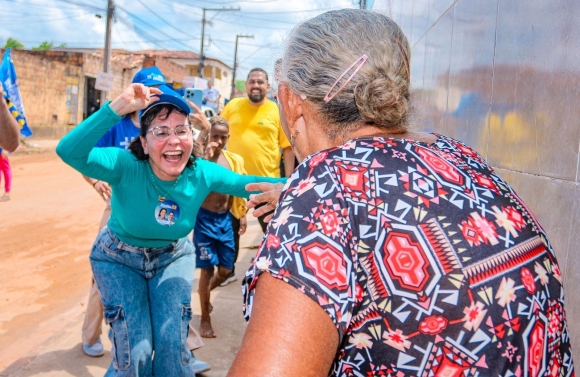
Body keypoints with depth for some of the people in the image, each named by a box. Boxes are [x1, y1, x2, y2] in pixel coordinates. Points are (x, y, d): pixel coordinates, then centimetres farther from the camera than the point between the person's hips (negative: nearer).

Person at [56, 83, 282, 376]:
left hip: (173, 257, 2)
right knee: (135, 353, -9)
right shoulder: (126, 166, -30)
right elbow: (69, 152, -46)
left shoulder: (202, 174, -22)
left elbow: (250, 184, -13)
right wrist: (119, 107, -54)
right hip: (119, 259, -2)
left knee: (172, 345, -5)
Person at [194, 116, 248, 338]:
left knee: (226, 269, 11)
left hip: (225, 219, 5)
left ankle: (204, 292, 43)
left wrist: (242, 216, 10)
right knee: (207, 268, 0)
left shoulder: (234, 160, 3)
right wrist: (206, 158, -31)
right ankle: (205, 319, 15)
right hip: (205, 219, -5)